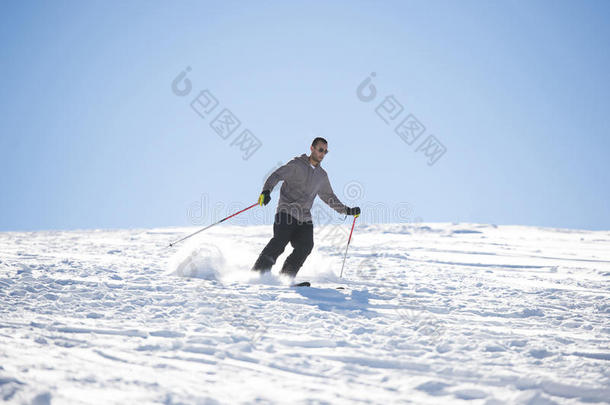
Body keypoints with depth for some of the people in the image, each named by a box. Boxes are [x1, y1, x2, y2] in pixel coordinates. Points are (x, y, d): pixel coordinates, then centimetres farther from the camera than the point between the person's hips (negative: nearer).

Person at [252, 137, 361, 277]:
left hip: (305, 218, 5)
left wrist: (347, 210, 25)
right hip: (287, 213, -5)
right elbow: (276, 175, -9)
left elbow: (329, 197, 31)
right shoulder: (297, 165, 1)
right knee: (279, 243, -21)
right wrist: (267, 191, -28)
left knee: (305, 247, -16)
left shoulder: (322, 175, 20)